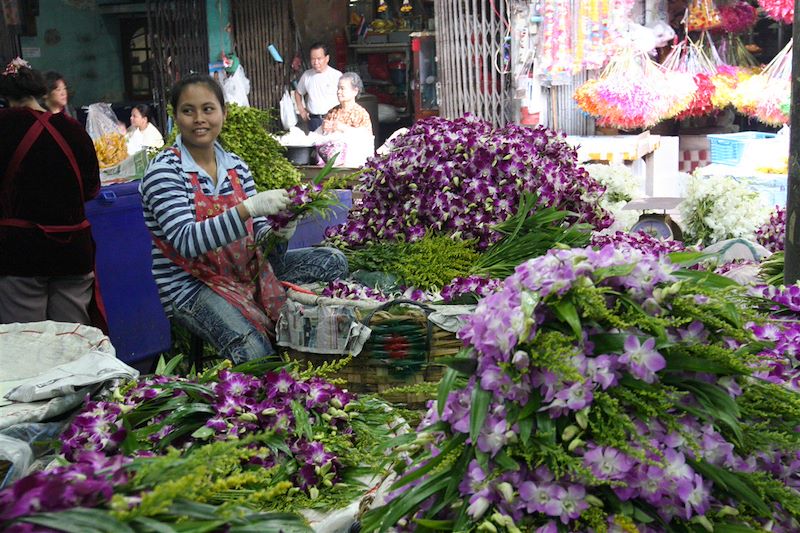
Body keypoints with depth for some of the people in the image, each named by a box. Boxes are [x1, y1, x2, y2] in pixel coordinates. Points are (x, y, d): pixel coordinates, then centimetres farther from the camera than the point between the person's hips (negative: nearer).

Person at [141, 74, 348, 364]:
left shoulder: (236, 166, 7)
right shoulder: (164, 170, -12)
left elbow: (258, 232, 8)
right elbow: (187, 241, -24)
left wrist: (276, 234, -17)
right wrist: (249, 207, -34)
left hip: (246, 269, 7)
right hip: (191, 286, -6)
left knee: (333, 260, -1)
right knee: (255, 352, -32)